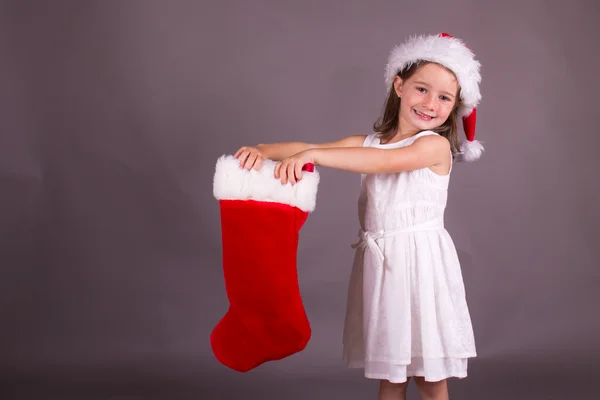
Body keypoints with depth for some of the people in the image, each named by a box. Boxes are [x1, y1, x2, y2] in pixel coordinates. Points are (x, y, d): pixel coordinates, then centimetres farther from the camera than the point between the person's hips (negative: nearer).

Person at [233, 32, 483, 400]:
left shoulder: (436, 145, -8)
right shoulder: (367, 144, 9)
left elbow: (387, 162, -25)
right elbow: (308, 148, 1)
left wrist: (313, 155, -32)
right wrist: (263, 150, -19)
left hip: (421, 261, -4)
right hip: (378, 262, 4)